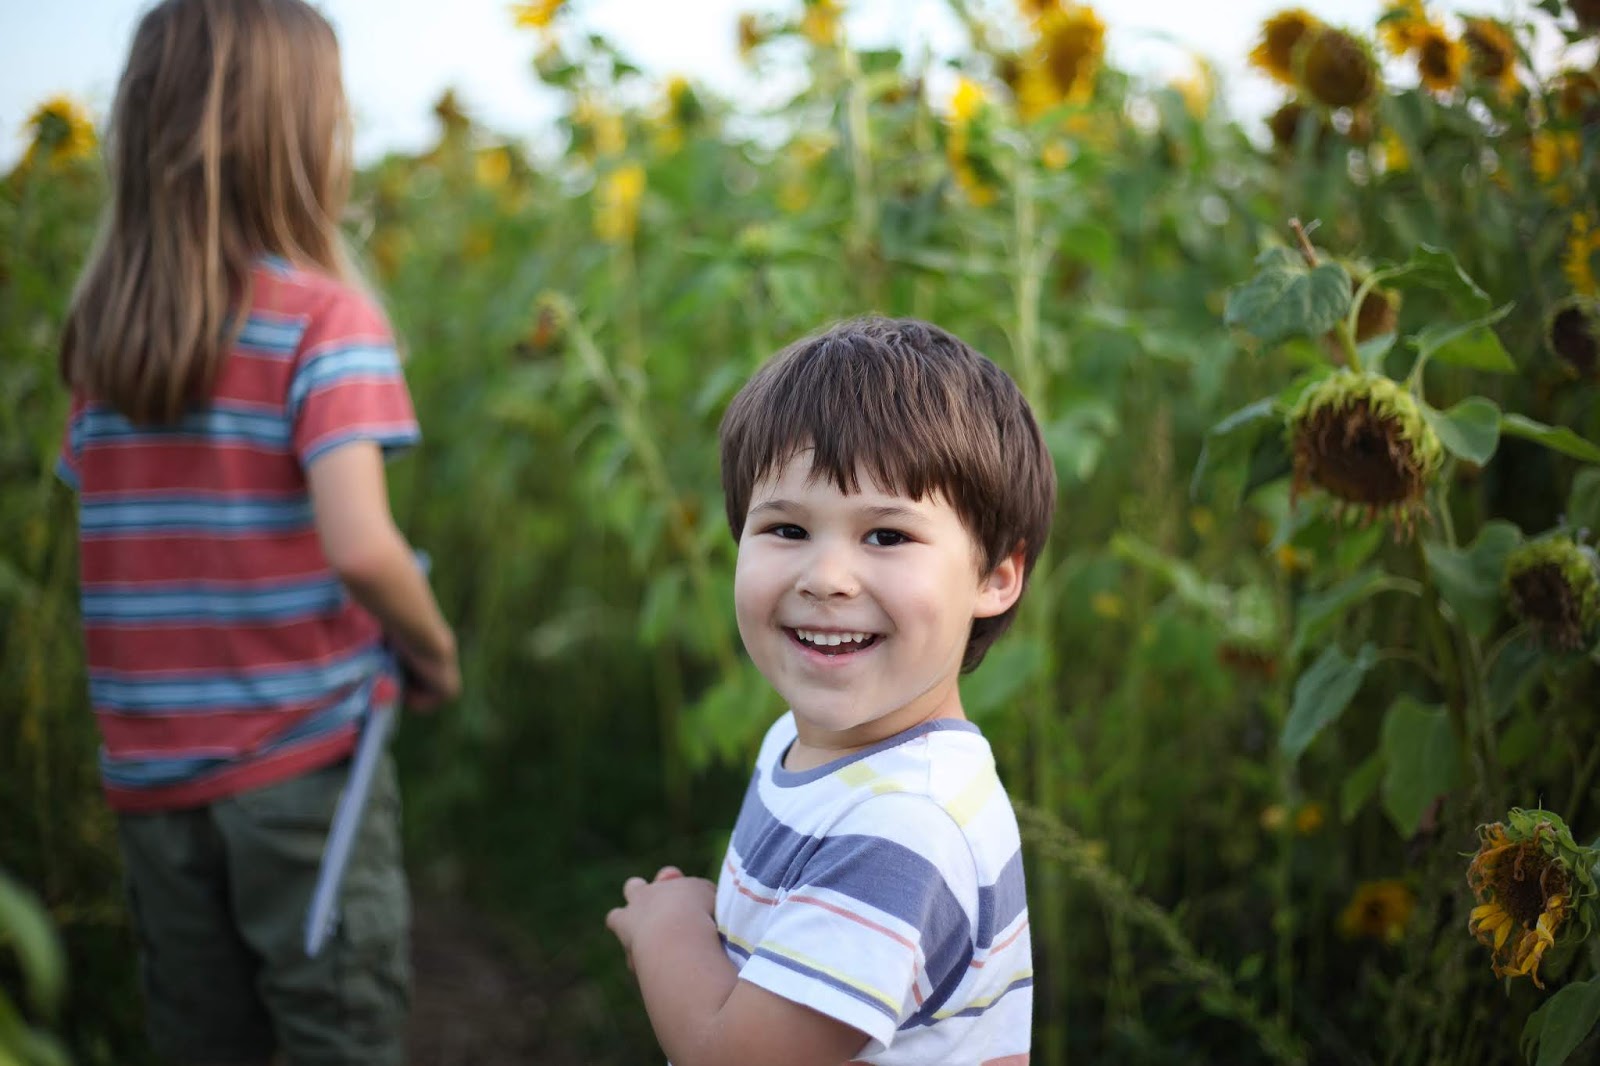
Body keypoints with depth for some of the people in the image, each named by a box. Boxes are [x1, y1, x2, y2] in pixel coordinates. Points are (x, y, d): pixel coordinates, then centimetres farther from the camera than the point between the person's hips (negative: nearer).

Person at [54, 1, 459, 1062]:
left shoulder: (99, 330, 4)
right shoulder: (327, 316, -13)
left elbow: (118, 534, 4)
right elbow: (360, 546, -24)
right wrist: (435, 653, -7)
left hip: (151, 774, 5)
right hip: (299, 764, -5)